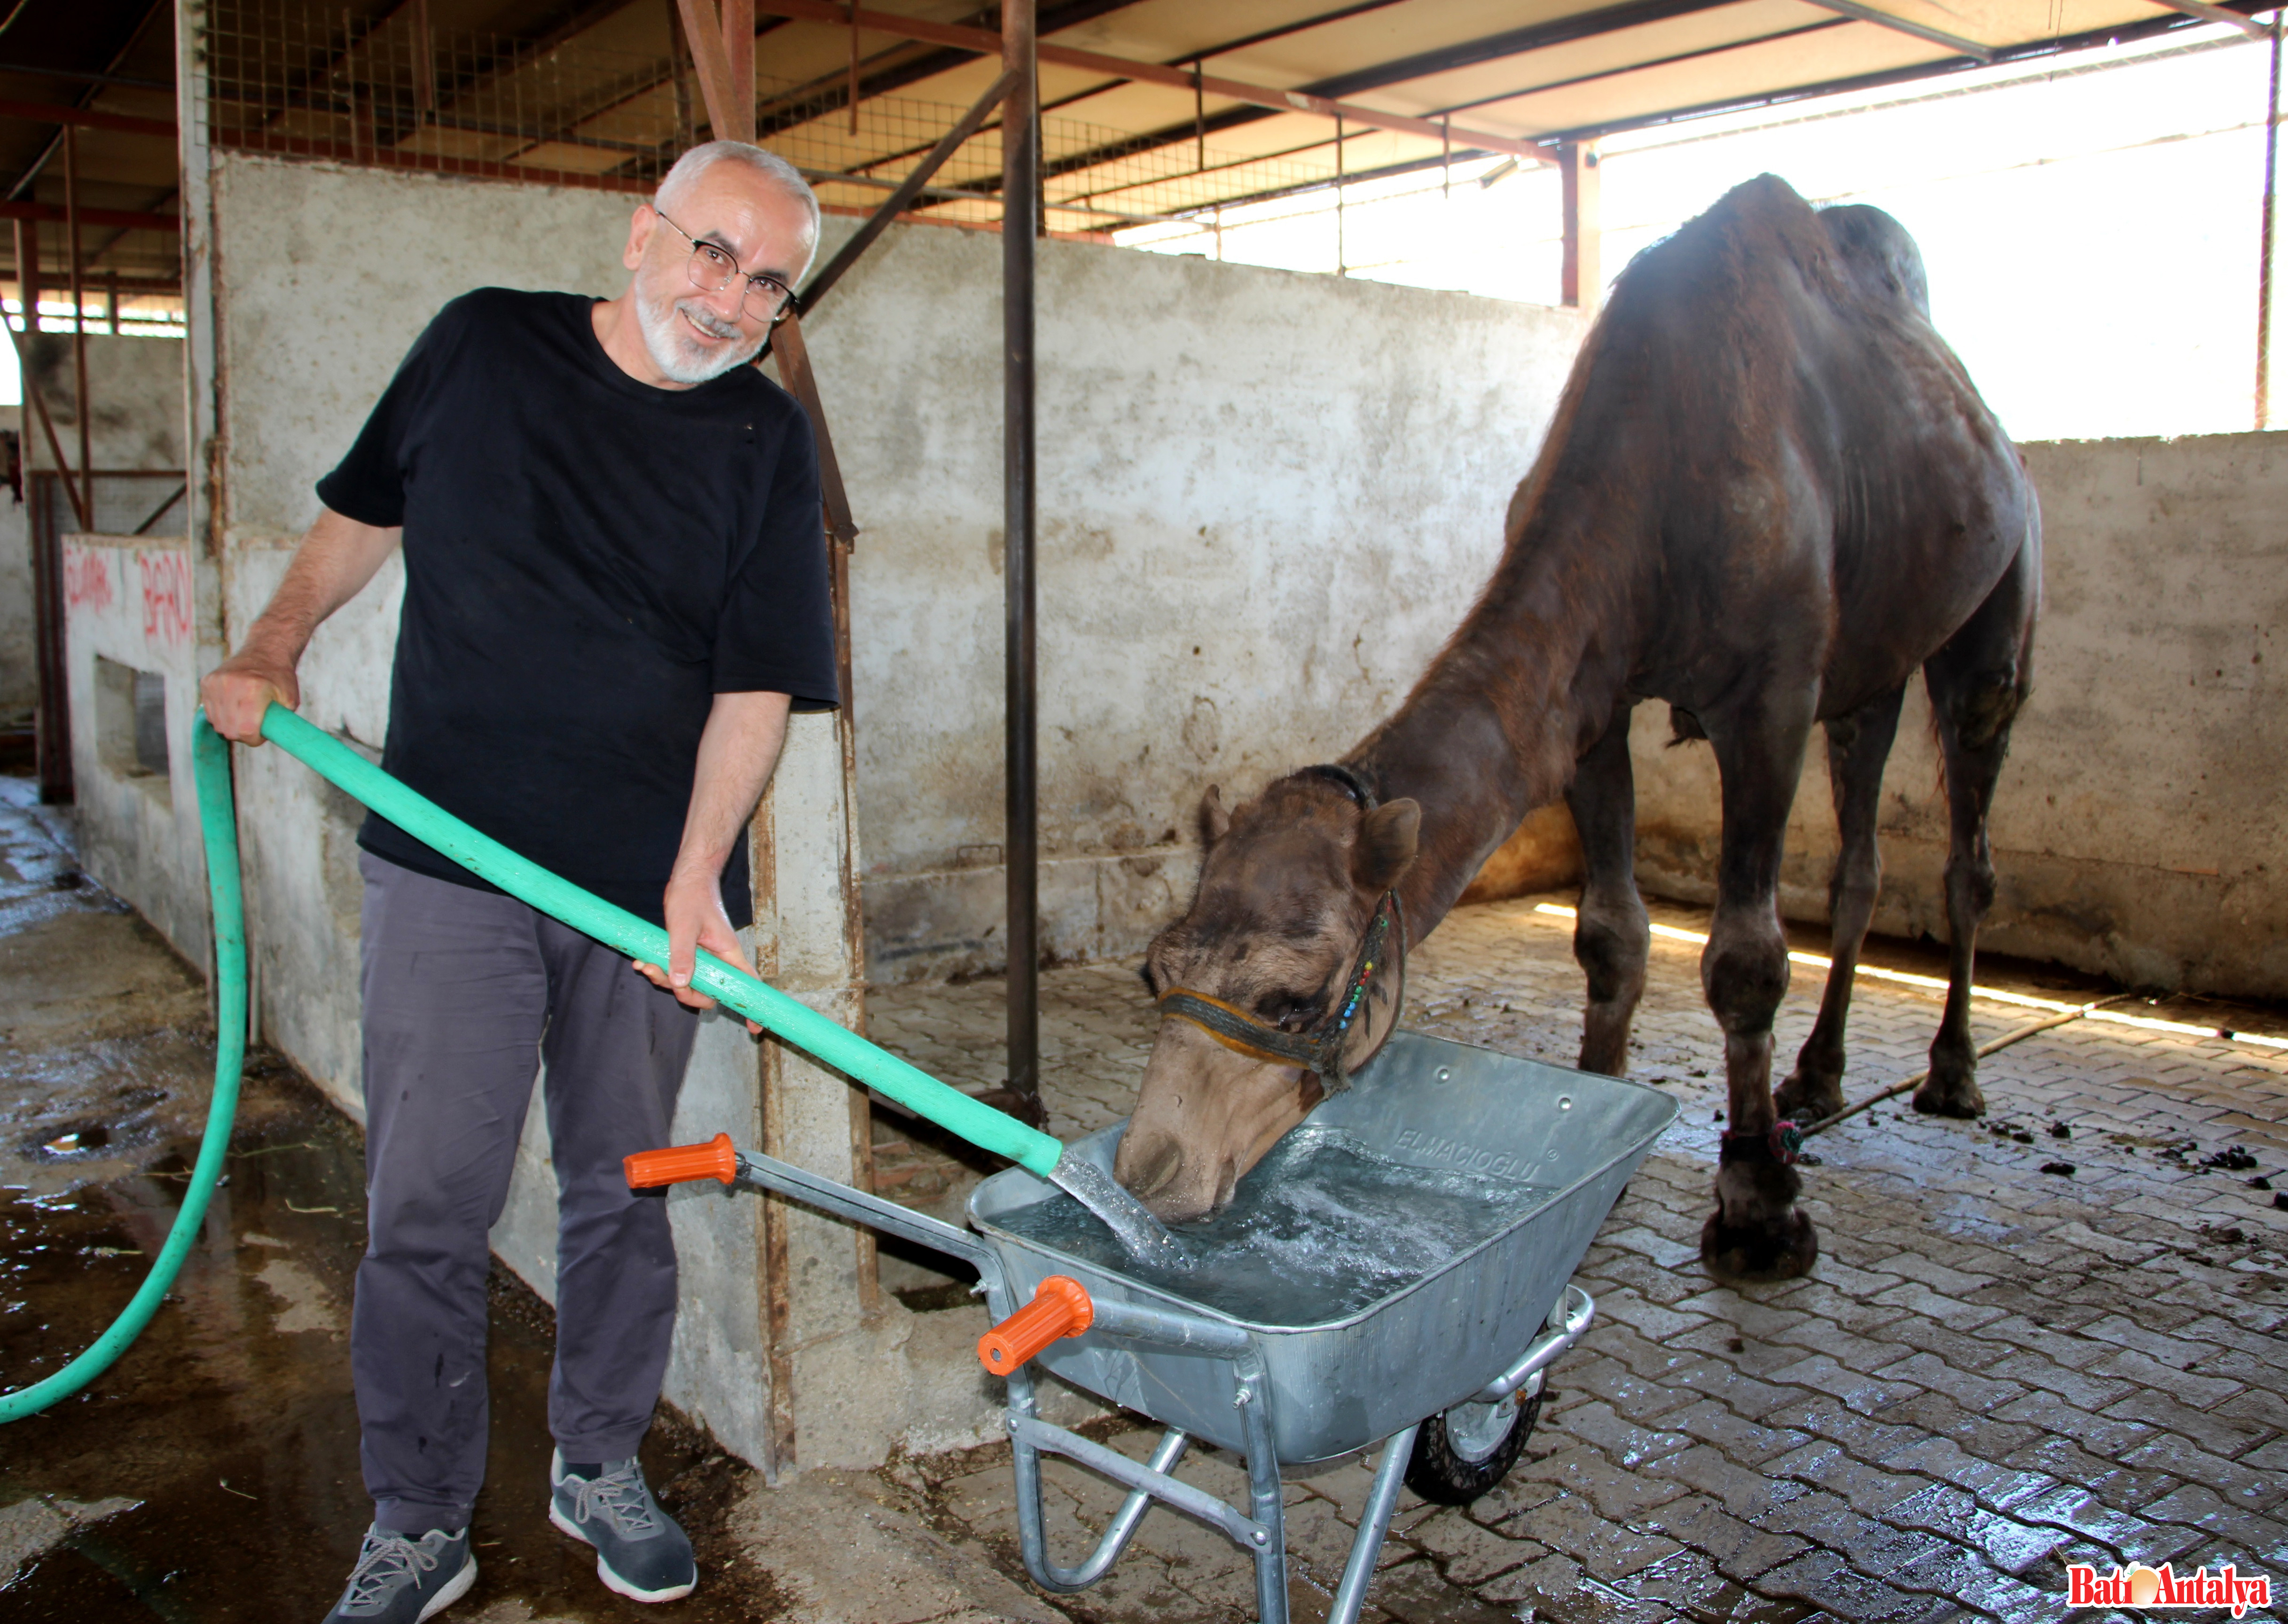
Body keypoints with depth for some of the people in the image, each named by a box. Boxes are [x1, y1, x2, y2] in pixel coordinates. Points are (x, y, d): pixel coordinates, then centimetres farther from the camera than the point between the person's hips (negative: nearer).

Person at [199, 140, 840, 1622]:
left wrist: (697, 876, -15)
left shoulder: (765, 440, 0)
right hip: (450, 865, 0)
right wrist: (275, 648, 5)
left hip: (651, 886, 1)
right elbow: (367, 513, 18)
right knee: (427, 1208, 1)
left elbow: (757, 683, -5)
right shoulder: (485, 345, 3)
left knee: (623, 1197, 11)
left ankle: (601, 1471, 31)